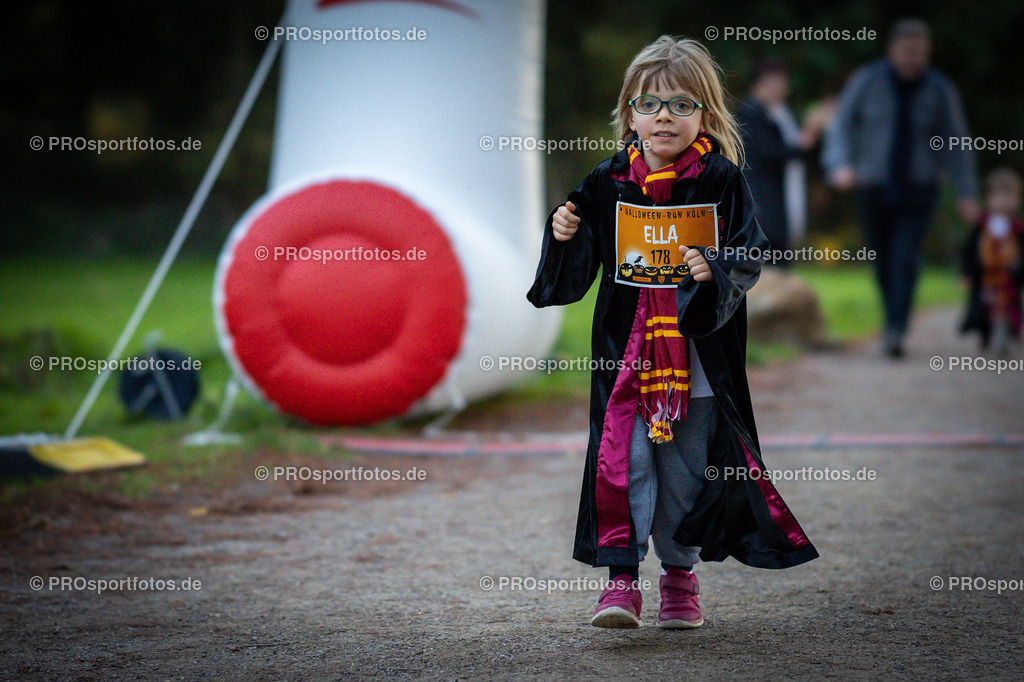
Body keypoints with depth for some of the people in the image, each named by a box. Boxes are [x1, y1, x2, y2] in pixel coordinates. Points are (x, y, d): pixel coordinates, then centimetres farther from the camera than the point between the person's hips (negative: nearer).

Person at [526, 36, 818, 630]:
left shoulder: (721, 182, -4)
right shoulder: (608, 184, 4)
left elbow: (748, 260, -5)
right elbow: (578, 271, 12)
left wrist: (714, 272, -25)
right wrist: (565, 237, -7)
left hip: (698, 353, -1)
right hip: (625, 351, 1)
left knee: (687, 467, 7)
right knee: (624, 461, -6)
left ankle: (681, 575, 25)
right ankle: (621, 579, -2)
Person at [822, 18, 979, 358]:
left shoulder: (940, 90, -2)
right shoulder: (866, 81, -4)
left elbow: (955, 144, 3)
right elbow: (842, 125, -3)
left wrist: (966, 192, -2)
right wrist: (840, 164, -21)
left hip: (918, 188, -1)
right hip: (874, 187, 1)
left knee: (905, 260, -17)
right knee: (883, 263, 8)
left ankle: (895, 332, -25)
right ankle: (894, 322, 29)